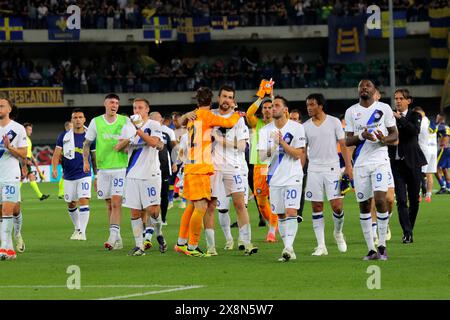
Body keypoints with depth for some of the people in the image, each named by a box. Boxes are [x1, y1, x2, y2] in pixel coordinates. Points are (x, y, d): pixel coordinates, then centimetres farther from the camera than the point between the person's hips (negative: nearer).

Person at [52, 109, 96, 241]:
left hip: (84, 175, -3)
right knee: (71, 205, 12)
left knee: (83, 201, -16)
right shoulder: (64, 137, 2)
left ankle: (82, 232, -14)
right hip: (69, 177, 3)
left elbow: (94, 158, 6)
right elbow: (57, 155, -1)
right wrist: (54, 168, -19)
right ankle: (77, 228, 33)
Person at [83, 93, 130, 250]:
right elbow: (87, 143, 9)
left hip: (120, 166, -2)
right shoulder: (96, 122, 5)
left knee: (116, 203, -14)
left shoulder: (125, 121, 2)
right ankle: (117, 238, 15)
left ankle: (113, 236, -19)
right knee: (109, 204, 7)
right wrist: (86, 161, -2)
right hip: (103, 167, 2)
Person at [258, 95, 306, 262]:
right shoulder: (266, 130, 4)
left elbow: (298, 154, -10)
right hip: (275, 178, 4)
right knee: (280, 215, 6)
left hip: (292, 176, -4)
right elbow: (261, 155, -1)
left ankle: (288, 247, -24)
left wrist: (282, 142, -21)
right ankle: (289, 251, 13)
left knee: (291, 212, -17)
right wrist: (270, 150, -22)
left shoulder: (296, 128, -5)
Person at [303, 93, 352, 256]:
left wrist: (348, 166, -6)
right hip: (314, 169, 2)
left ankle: (338, 232, 20)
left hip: (332, 169, -2)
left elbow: (343, 145, 2)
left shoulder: (334, 122, 1)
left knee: (337, 205, -9)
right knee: (316, 207, -1)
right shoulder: (305, 127, 8)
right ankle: (321, 245, 2)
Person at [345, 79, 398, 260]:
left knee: (380, 200, -17)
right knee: (364, 205, 2)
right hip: (361, 163, 2)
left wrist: (383, 139, -17)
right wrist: (361, 136, -14)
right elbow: (347, 141, 7)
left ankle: (382, 245, -6)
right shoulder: (351, 112, 8)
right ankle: (371, 249, 9)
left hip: (379, 160, -2)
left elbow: (394, 135, 6)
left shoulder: (384, 108, 4)